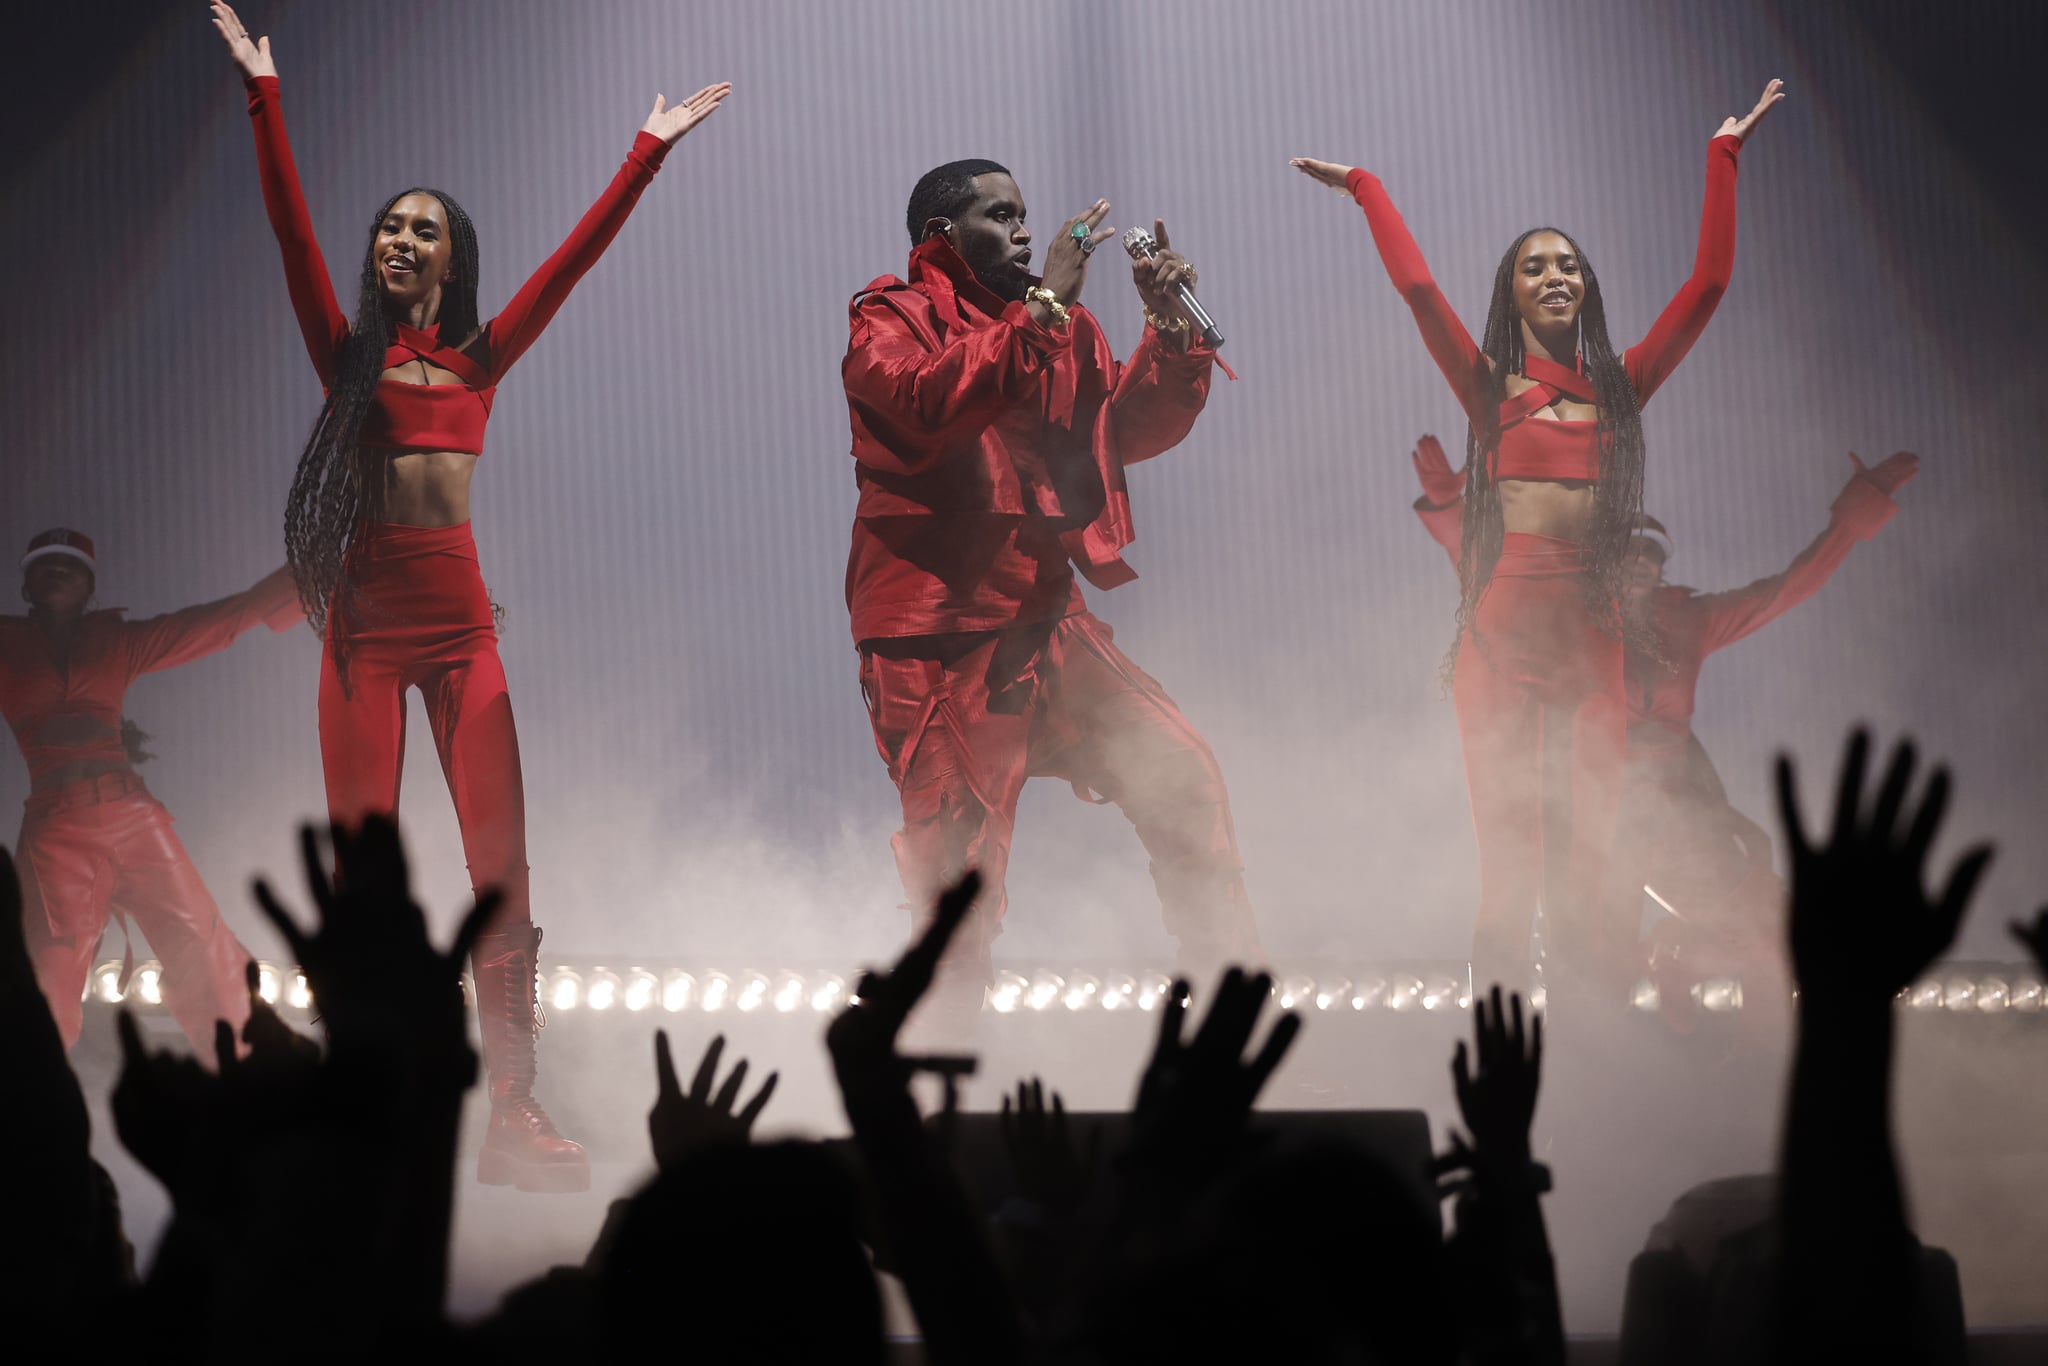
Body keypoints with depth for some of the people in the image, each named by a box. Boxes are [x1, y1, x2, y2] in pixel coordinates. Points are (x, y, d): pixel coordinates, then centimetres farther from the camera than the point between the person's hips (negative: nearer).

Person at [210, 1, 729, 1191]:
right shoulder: (348, 349, 10)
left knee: (503, 863, -6)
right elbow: (293, 228, 2)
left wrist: (648, 153, 12)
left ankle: (517, 1116, -5)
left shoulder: (479, 358, 14)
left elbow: (578, 255, 13)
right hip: (368, 623, -1)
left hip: (460, 623, 2)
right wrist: (265, 96, -4)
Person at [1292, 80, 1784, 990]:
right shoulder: (1489, 386, 7)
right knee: (1510, 863, -5)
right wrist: (1365, 188, 7)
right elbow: (1417, 286, 0)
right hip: (1503, 635, -2)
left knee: (1585, 863, 0)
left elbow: (1707, 284, 11)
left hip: (1591, 641, 2)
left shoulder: (1621, 386, 13)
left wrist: (1724, 158, 13)